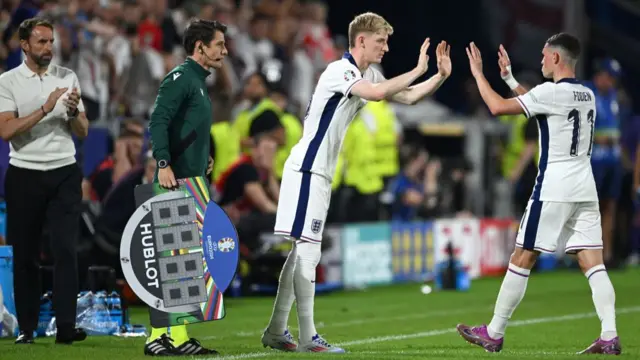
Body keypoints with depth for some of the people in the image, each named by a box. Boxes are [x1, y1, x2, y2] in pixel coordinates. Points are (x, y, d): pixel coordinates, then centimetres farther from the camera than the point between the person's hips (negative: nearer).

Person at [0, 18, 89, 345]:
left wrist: (74, 111, -13)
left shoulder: (68, 78, 7)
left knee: (66, 250, -7)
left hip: (64, 173, 1)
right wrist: (45, 109, -20)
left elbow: (82, 132, 9)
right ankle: (26, 327, 10)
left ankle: (66, 327, -11)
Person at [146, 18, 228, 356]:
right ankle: (158, 336, -12)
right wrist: (163, 165, -27)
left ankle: (179, 337, 12)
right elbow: (158, 121, -20)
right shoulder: (180, 78, -9)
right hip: (176, 183, -10)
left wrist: (204, 158, 16)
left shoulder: (198, 81, 21)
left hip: (193, 183, 10)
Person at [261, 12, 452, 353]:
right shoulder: (339, 71, -15)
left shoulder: (368, 75, 14)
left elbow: (408, 97, 18)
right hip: (307, 168, -10)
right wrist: (418, 70, -24)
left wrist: (441, 76, 4)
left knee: (302, 251, 11)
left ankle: (276, 331, 16)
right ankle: (307, 337, -9)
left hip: (319, 172, 10)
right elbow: (376, 93, -31)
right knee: (307, 250, -9)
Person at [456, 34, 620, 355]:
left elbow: (497, 107, -11)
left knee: (522, 259, 2)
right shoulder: (587, 95, 14)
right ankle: (609, 336, -10)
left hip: (553, 190, -7)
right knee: (593, 263, 2)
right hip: (585, 190, 7)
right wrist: (510, 79, 33)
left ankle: (494, 334, 8)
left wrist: (478, 73, 2)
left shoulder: (551, 92, -11)